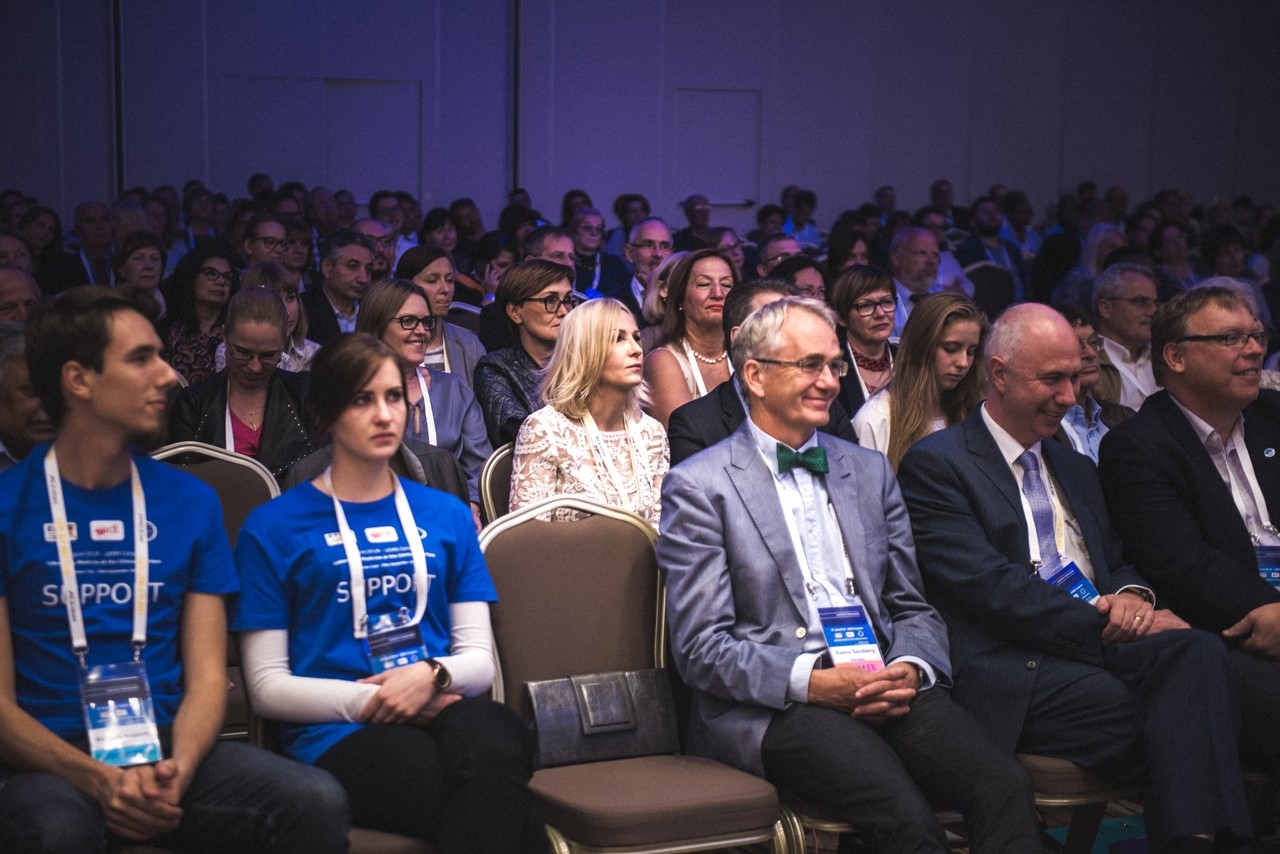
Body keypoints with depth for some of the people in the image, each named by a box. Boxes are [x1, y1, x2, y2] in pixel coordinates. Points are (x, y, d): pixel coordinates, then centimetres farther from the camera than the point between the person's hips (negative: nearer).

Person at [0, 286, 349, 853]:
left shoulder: (191, 503, 9)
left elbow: (207, 675, 6)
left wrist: (176, 769, -15)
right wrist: (100, 779, -20)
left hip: (168, 748, 3)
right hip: (54, 761, -3)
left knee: (317, 802, -24)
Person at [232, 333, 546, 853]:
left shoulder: (446, 516, 19)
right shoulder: (273, 528, 9)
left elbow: (479, 659, 15)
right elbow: (268, 687, 4)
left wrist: (434, 676, -8)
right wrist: (371, 699, -10)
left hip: (446, 713, 4)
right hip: (338, 734, -4)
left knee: (494, 737, -37)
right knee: (500, 803, -36)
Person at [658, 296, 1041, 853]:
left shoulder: (870, 471, 19)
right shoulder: (698, 487, 1)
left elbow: (913, 608, 18)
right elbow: (702, 648, -5)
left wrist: (909, 669, -5)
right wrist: (811, 681, -19)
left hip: (883, 686, 5)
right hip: (772, 704, -5)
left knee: (1004, 786, -25)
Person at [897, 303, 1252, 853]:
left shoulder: (1074, 467, 27)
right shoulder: (935, 463, 1)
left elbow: (1117, 563, 26)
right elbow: (986, 584, -10)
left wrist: (1129, 595, 0)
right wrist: (1101, 622, -15)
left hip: (1102, 644, 7)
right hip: (1014, 672, -6)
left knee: (1198, 651, -28)